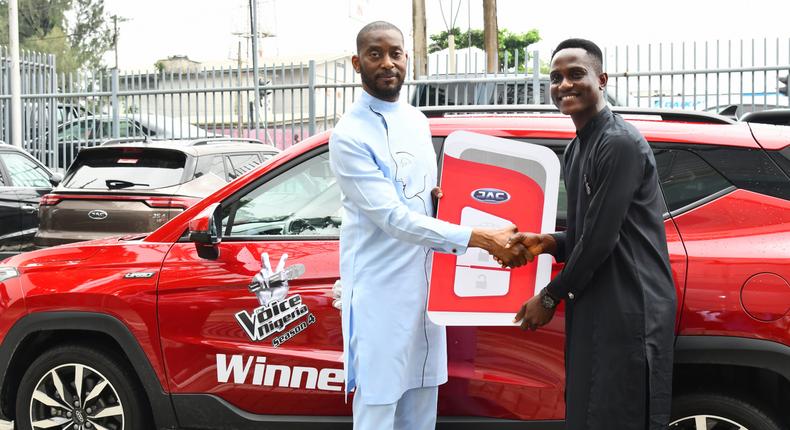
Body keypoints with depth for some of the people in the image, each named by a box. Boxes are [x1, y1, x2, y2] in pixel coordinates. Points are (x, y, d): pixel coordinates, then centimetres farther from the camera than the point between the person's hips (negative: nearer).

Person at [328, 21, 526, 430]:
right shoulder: (349, 135, -15)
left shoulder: (417, 121, 9)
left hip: (424, 283, 7)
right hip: (380, 291, -7)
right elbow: (393, 218, -22)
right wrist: (478, 238, -27)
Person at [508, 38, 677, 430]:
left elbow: (601, 238, -18)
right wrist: (549, 243, 1)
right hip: (593, 310, 9)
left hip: (629, 312, -9)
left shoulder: (620, 143, -15)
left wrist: (550, 297, -8)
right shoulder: (576, 149, 14)